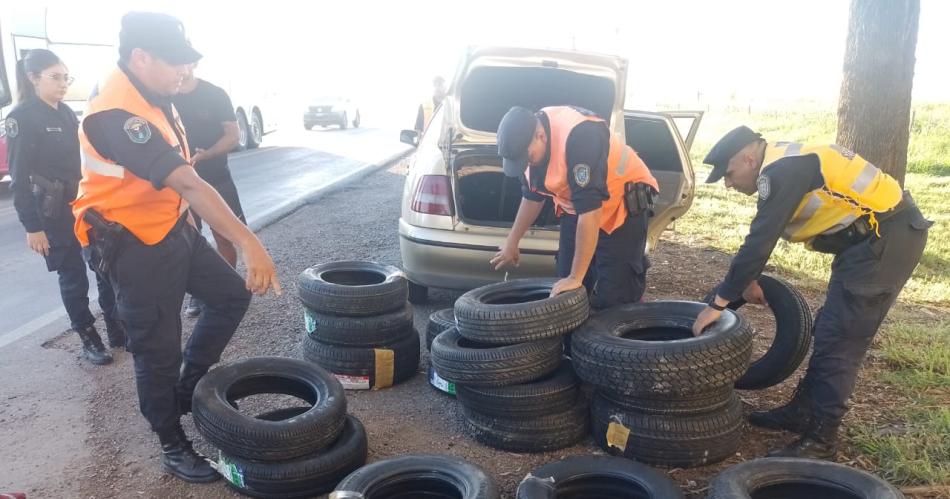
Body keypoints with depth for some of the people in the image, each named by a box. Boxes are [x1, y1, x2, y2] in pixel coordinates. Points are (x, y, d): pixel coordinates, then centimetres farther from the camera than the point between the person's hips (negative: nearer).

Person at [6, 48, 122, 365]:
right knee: (73, 278, 4)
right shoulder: (21, 118, -9)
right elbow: (19, 177, -11)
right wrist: (32, 226, -14)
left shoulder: (66, 113, 10)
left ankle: (118, 331, 18)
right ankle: (89, 339, 18)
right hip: (55, 213, -6)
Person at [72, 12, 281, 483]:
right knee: (158, 350, 3)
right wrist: (248, 242, -45)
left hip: (173, 227, 9)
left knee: (230, 295, 12)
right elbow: (188, 184, -39)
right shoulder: (117, 114, -28)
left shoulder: (147, 92, 2)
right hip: (134, 245, -9)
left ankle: (186, 390, 27)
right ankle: (174, 447, 22)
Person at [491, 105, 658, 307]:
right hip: (575, 209, 7)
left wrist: (576, 277, -32)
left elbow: (589, 211, -36)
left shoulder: (579, 136, -35)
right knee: (566, 294, 5)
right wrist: (512, 242, 12)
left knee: (617, 297, -12)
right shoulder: (528, 140, -9)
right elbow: (532, 195, 8)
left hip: (624, 205, -7)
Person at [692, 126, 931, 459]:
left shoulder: (782, 172, -19)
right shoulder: (785, 166, 12)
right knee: (829, 333, 15)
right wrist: (750, 280, 21)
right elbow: (762, 237, 20)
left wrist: (717, 304, -19)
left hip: (888, 237, -10)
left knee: (838, 341, -7)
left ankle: (820, 439, 2)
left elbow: (759, 243, -23)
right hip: (881, 235, 10)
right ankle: (802, 412, 26)